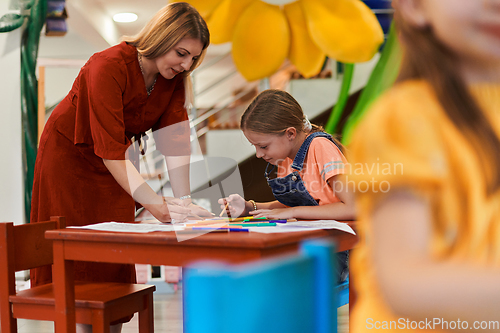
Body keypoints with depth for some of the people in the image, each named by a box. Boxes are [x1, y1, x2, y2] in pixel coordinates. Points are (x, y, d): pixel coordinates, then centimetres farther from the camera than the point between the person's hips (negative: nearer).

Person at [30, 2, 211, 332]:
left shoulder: (174, 77, -12)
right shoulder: (108, 67, -33)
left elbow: (175, 139, -18)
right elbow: (110, 149, -37)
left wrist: (183, 201, -28)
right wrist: (154, 203, -43)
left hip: (114, 165, 6)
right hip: (69, 156, -6)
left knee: (115, 258, 4)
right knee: (76, 261, -2)